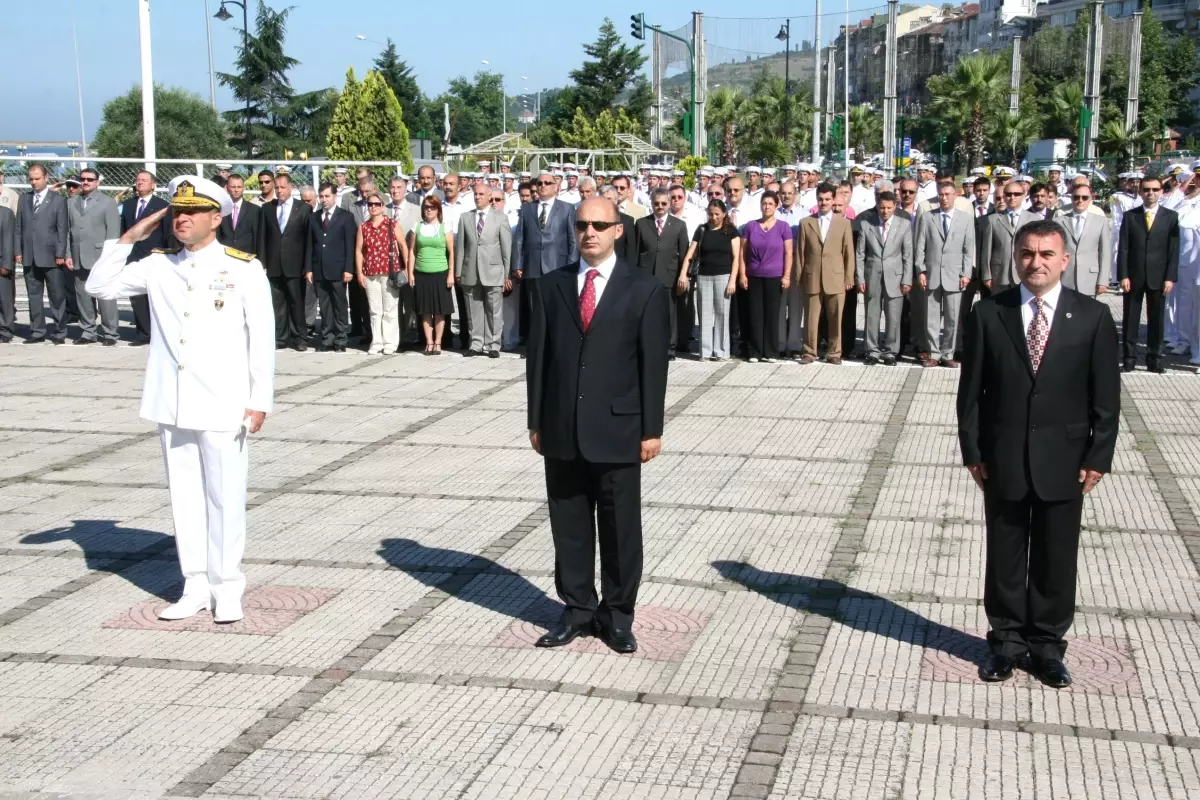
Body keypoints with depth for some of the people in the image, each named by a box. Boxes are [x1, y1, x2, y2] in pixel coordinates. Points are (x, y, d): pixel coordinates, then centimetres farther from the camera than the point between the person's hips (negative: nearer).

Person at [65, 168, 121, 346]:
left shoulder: (108, 202, 2)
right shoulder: (71, 202, 15)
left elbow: (113, 232, -4)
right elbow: (67, 230, 12)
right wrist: (67, 255, 3)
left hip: (100, 258, -4)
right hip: (78, 260, 4)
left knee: (105, 298, -4)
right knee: (82, 297, 7)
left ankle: (109, 333, 2)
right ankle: (88, 331, 14)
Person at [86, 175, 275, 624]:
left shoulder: (244, 269, -4)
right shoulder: (158, 266, 8)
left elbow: (262, 338, -4)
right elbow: (101, 287, 10)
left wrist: (259, 401, -8)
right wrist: (129, 239, 2)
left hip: (222, 406, -4)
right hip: (171, 404, 4)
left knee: (224, 496, 2)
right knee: (185, 495, 10)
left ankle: (227, 588, 12)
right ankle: (195, 586, 18)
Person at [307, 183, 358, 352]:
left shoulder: (346, 217, 2)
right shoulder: (313, 218, 13)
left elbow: (350, 245, -3)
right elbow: (310, 245, 12)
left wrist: (348, 269, -10)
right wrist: (309, 269, 4)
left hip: (337, 270, -3)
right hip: (319, 270, 3)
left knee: (340, 306, 1)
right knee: (324, 307, 5)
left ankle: (340, 341, 5)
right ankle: (326, 339, 9)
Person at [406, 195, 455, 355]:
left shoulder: (445, 228, 3)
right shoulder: (417, 228, 8)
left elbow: (451, 252, 1)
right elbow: (411, 251, 7)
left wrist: (451, 274, -5)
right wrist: (410, 273, 1)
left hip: (440, 274, -2)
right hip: (421, 274, 2)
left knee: (440, 310, 0)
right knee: (425, 310, 3)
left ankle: (438, 342, 8)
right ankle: (429, 342, 9)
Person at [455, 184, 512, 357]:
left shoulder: (501, 218, 4)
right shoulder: (465, 218, 10)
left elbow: (507, 247, 2)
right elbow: (460, 246, 9)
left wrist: (507, 273, -2)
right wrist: (458, 272, 4)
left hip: (493, 272, -2)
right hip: (471, 272, 2)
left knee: (493, 311, 1)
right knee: (474, 311, 4)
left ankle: (493, 345, 7)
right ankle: (476, 344, 11)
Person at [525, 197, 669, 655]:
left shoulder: (644, 290, -1)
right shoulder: (550, 287, 7)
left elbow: (654, 364, -3)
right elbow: (538, 357, 8)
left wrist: (652, 429, -6)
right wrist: (536, 422, 5)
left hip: (617, 430, -3)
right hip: (562, 431, 3)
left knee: (620, 527, 6)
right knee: (569, 526, 9)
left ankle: (617, 615, 18)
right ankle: (578, 610, 22)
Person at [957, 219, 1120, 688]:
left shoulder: (1093, 317, -2)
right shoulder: (988, 314, -1)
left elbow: (1106, 396, 0)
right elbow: (971, 390, 1)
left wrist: (1098, 457, -5)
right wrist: (973, 451, -3)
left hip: (1063, 461, 0)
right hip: (1003, 459, 0)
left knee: (1056, 559, 9)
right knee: (1005, 557, 10)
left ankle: (1047, 645, 23)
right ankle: (1007, 641, 24)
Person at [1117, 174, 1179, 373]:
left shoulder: (1171, 217, 4)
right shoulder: (1130, 216, 5)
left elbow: (1174, 250, 1)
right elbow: (1123, 249, 2)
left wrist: (1170, 277, -6)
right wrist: (1123, 276, -7)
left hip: (1158, 277, 0)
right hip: (1133, 276, 0)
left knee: (1156, 319, 4)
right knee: (1130, 319, 3)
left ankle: (1154, 358, 11)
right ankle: (1129, 358, 9)